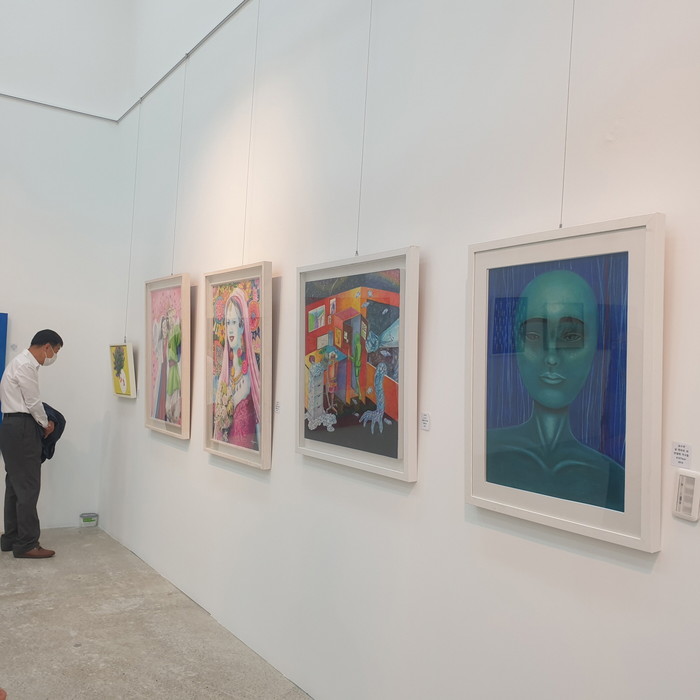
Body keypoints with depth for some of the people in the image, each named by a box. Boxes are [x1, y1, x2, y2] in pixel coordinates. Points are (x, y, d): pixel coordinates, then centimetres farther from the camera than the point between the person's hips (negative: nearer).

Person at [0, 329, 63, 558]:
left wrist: (41, 422, 11)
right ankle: (26, 544, -1)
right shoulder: (26, 365, -16)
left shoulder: (22, 362, 17)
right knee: (28, 487, -6)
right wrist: (45, 424, 0)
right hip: (21, 429, -11)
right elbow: (33, 402, -15)